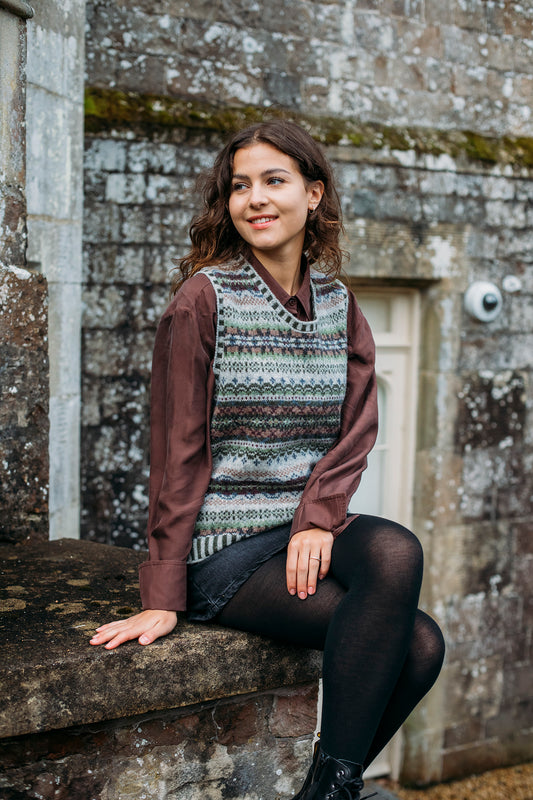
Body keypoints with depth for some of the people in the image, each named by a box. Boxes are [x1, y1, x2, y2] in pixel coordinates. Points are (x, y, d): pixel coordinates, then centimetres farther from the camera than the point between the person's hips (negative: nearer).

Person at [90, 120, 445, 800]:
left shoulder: (338, 304, 9)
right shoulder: (205, 297, -7)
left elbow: (356, 430, 6)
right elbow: (178, 446, -8)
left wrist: (318, 517, -13)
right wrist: (163, 594, -11)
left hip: (309, 529, 5)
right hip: (223, 546, -5)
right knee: (416, 641, -21)